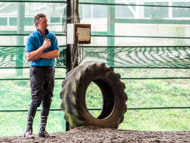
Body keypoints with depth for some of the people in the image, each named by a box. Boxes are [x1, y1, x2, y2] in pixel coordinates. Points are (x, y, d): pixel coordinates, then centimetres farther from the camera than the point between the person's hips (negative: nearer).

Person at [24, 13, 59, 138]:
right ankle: (28, 129, -5)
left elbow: (56, 54, -2)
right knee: (36, 99, -11)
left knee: (47, 100, 4)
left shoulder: (52, 36, 8)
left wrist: (40, 55, -10)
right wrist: (43, 47, -18)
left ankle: (43, 130, 10)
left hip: (50, 70, 5)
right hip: (37, 69, -5)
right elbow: (29, 57, -13)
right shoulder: (32, 38, -4)